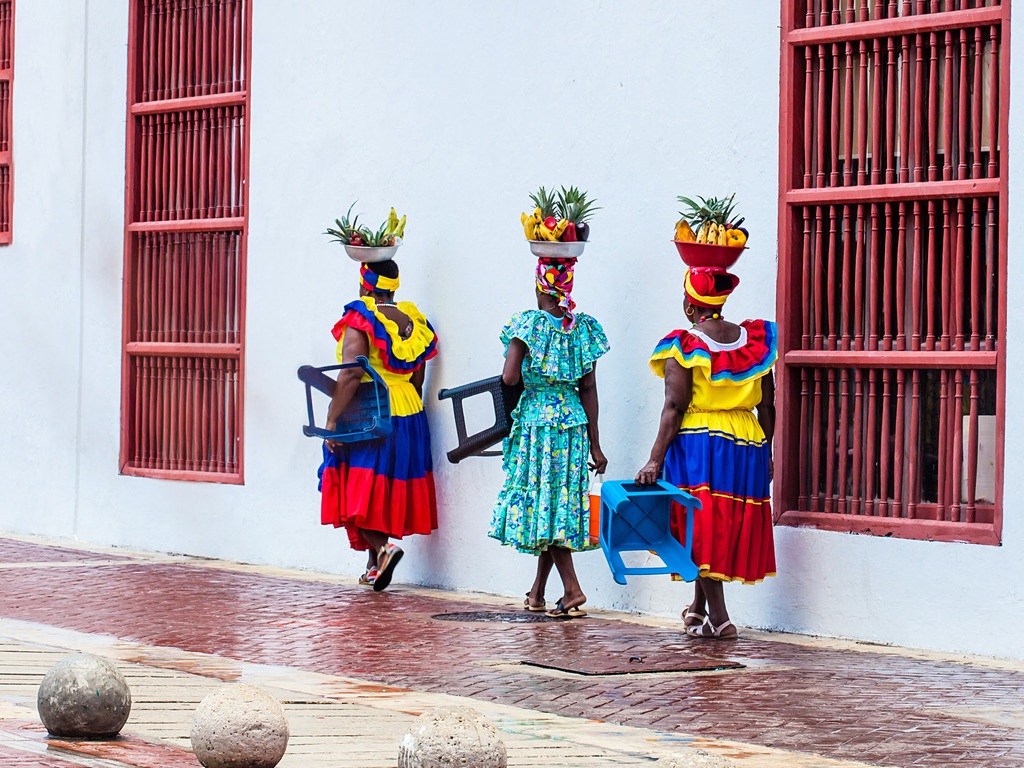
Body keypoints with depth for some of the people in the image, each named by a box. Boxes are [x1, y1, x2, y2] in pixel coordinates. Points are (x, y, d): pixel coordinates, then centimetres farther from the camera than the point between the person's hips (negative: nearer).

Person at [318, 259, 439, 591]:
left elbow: (351, 374, -22)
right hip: (409, 414, 6)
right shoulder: (413, 320, 8)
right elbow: (418, 379, 12)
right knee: (388, 492, 15)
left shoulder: (360, 319, -12)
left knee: (358, 491, -1)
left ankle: (382, 547, -22)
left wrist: (331, 420, -20)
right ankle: (375, 565, 20)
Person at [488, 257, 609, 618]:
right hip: (573, 425, 5)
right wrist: (594, 445, 6)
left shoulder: (529, 324, -10)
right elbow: (589, 390, 4)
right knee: (559, 505, 11)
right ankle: (537, 592, 20)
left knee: (539, 504, -1)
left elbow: (509, 378, -16)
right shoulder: (584, 328, 3)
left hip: (536, 423, -5)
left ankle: (572, 589, -13)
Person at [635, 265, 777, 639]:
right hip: (747, 441, 5)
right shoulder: (755, 339, 5)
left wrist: (655, 460, -12)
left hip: (697, 443, -4)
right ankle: (698, 607, 25)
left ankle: (718, 616, -4)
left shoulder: (684, 345, -9)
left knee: (702, 527, 1)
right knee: (729, 525, 15)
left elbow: (675, 407, -14)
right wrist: (767, 452, 17)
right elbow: (767, 405, 7)